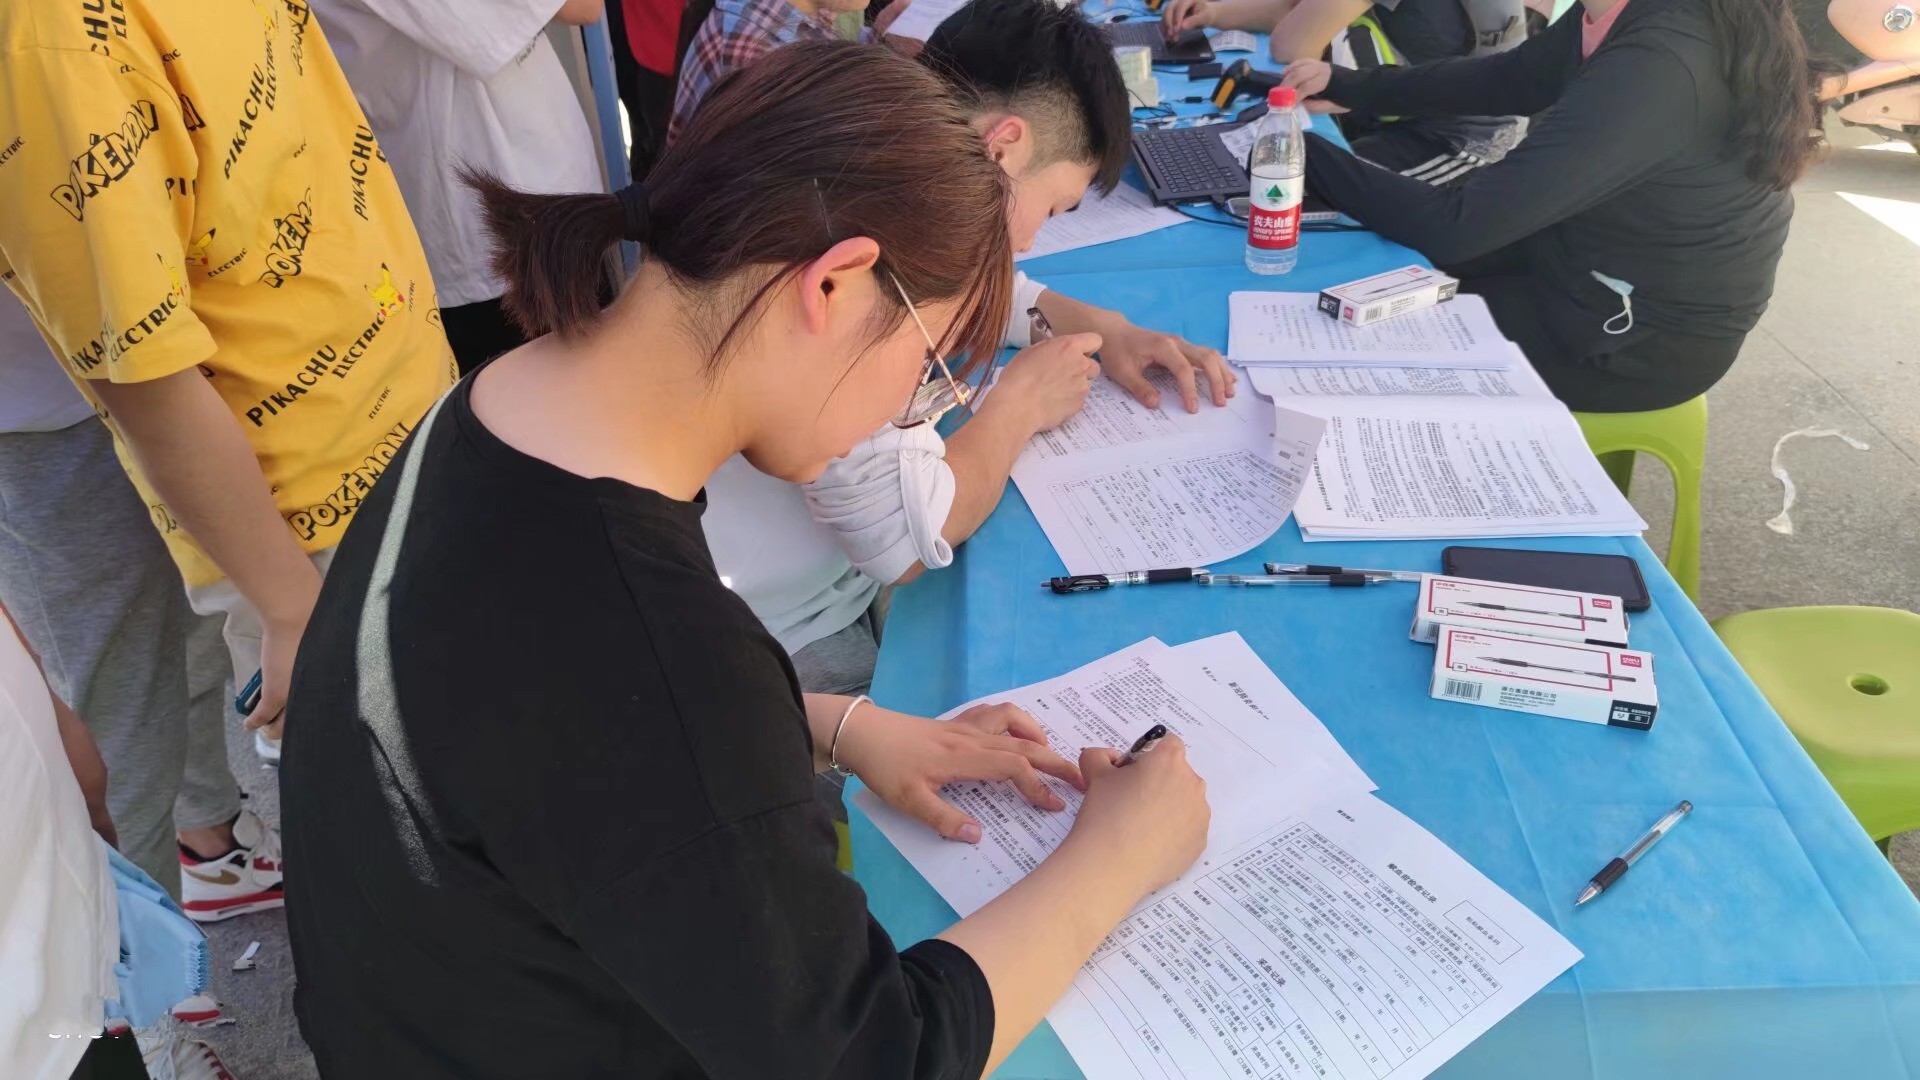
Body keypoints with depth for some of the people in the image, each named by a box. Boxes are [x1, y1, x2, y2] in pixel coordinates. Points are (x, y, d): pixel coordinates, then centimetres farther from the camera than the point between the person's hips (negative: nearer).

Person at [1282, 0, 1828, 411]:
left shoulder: (1654, 69, -34)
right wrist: (1349, 87, 4)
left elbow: (1459, 225, -32)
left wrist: (1301, 153, -24)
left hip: (1643, 337, -8)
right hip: (1613, 273, 8)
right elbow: (1509, 79, 11)